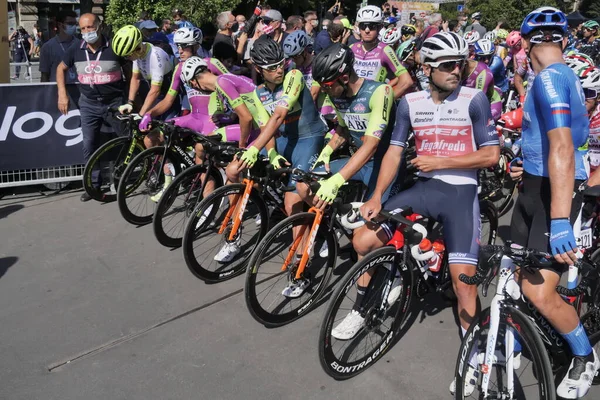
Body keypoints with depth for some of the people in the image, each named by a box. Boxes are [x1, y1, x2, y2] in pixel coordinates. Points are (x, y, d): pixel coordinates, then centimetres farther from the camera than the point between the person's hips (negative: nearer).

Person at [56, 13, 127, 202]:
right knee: (89, 146, 3)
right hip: (89, 104, 3)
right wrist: (62, 94, 3)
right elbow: (61, 68, 12)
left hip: (115, 102, -2)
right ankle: (93, 185, 14)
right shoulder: (76, 49, -3)